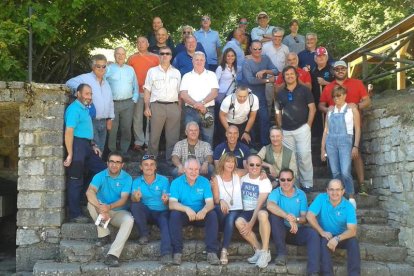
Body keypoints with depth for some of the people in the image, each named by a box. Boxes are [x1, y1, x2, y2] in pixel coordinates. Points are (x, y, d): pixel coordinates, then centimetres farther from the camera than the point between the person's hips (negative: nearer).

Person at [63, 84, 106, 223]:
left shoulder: (85, 108, 18)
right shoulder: (74, 109, -13)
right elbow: (69, 132, -21)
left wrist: (93, 145, 18)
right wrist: (70, 155, -24)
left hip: (86, 146, 10)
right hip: (77, 145, -10)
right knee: (75, 181, -2)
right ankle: (75, 215, 6)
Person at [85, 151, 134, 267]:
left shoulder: (127, 178, -8)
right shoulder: (100, 176, -9)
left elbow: (123, 199, -20)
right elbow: (89, 192, -27)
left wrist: (109, 207, -41)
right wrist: (100, 207, -45)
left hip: (119, 212, -1)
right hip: (103, 210, 1)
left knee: (129, 220, -32)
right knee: (91, 203, -29)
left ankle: (112, 255, -36)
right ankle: (104, 235, -15)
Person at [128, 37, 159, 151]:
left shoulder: (155, 58, 4)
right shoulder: (132, 58, 5)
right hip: (137, 92, 0)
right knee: (138, 118, 3)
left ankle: (149, 141, 14)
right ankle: (139, 142, 13)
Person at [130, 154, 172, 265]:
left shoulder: (164, 180, -1)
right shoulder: (137, 182, 3)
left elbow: (167, 204, -5)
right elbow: (133, 200, -12)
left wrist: (165, 200, -30)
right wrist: (135, 197, -38)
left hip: (161, 212, -2)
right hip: (146, 213, 2)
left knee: (166, 223, -34)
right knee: (135, 205, -28)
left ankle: (166, 254, -45)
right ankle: (144, 234, -12)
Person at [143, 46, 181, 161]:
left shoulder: (176, 72, 14)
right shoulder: (152, 71, 8)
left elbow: (179, 92, 15)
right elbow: (147, 90, 5)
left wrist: (180, 107, 8)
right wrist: (147, 107, -4)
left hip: (173, 106, 2)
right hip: (157, 105, -2)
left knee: (173, 136, 5)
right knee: (154, 135, 1)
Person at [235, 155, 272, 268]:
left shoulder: (265, 181, -8)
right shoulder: (243, 178, 6)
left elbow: (260, 204, -15)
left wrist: (251, 223, -23)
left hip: (260, 211, -3)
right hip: (247, 211, 4)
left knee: (262, 214, -39)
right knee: (239, 222, -30)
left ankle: (265, 252, -29)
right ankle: (258, 250, -14)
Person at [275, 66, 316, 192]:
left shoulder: (304, 90, 1)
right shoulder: (281, 93, 12)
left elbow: (312, 108, 0)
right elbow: (278, 112, 17)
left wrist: (308, 125, -6)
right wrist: (280, 127, 7)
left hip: (302, 128, -4)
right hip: (286, 131, 4)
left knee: (304, 156, -8)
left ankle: (307, 184, 1)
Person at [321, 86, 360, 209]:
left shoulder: (352, 109, 7)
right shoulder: (330, 111, 15)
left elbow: (357, 129, 4)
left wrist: (355, 146, -5)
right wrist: (323, 148, 10)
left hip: (345, 141, -3)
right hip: (331, 142, 3)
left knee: (345, 172, -13)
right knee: (335, 173, 3)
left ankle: (351, 198, 3)